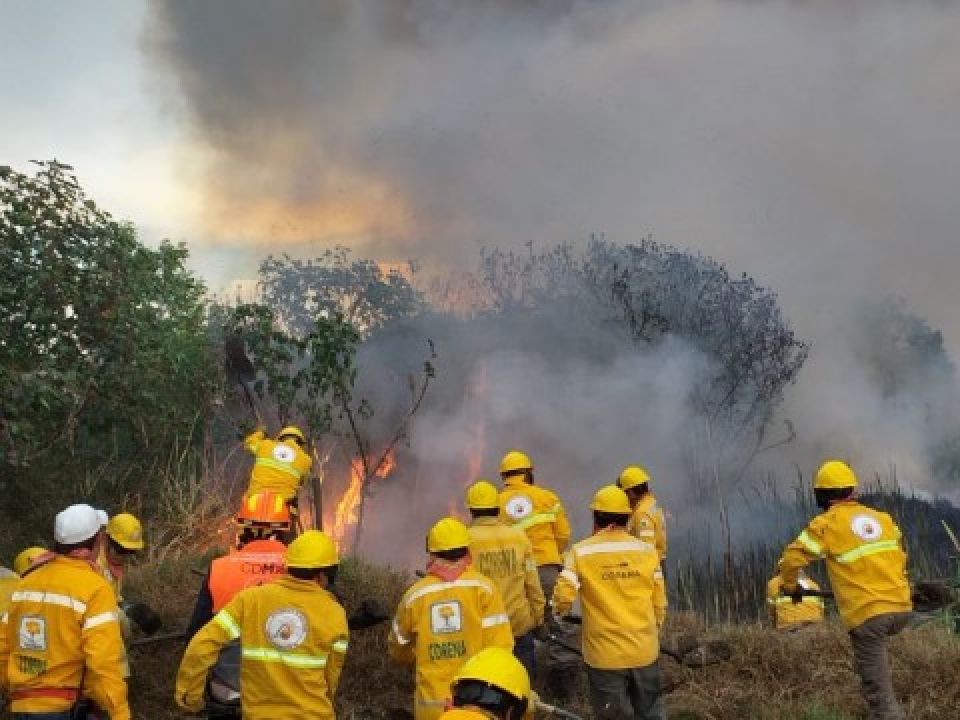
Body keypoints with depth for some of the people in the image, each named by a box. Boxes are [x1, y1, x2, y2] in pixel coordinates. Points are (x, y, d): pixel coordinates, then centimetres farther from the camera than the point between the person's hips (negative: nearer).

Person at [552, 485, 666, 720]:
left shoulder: (581, 552, -9)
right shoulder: (647, 550, -1)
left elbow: (564, 597, -15)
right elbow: (659, 603, 3)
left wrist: (558, 609, 8)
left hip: (605, 655, -2)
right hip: (644, 651, 3)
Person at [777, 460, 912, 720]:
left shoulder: (825, 523, -2)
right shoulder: (883, 518, 13)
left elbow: (792, 559, -4)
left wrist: (790, 586, 16)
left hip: (867, 613, -6)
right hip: (902, 608, 6)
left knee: (879, 693, -2)